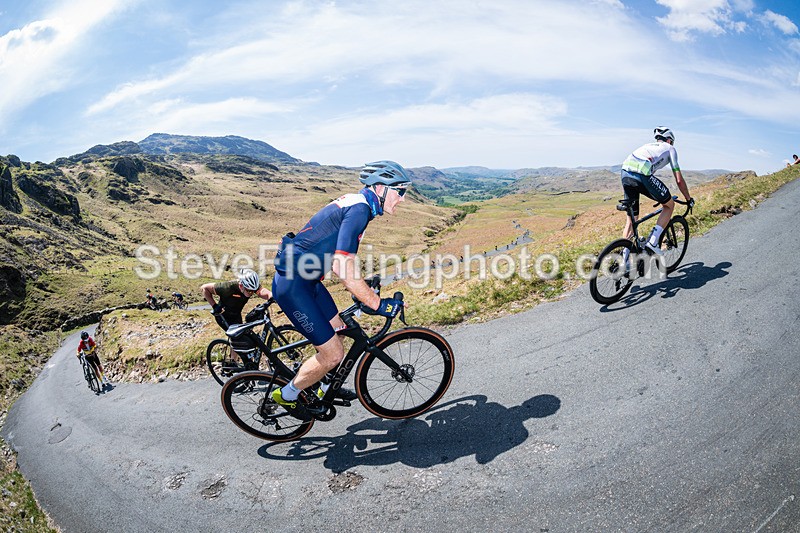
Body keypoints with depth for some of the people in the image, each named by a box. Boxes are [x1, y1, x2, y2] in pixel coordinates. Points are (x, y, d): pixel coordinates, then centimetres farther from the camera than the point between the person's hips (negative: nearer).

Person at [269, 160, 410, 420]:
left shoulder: (356, 203, 11)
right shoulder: (359, 209, -21)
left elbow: (343, 260, 21)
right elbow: (342, 268, -29)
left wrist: (363, 291, 25)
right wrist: (377, 304, -22)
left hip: (307, 279, 10)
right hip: (292, 285, -10)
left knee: (337, 331, 21)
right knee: (333, 353, -4)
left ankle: (325, 389, 42)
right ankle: (287, 396, 19)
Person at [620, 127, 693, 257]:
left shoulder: (648, 145, 39)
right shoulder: (669, 148, 23)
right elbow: (679, 180, 19)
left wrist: (658, 196, 55)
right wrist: (689, 199, 32)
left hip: (624, 173, 6)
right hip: (642, 175, -5)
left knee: (631, 218, 16)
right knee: (669, 205, 18)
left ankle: (625, 259, 13)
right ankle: (652, 242, 6)